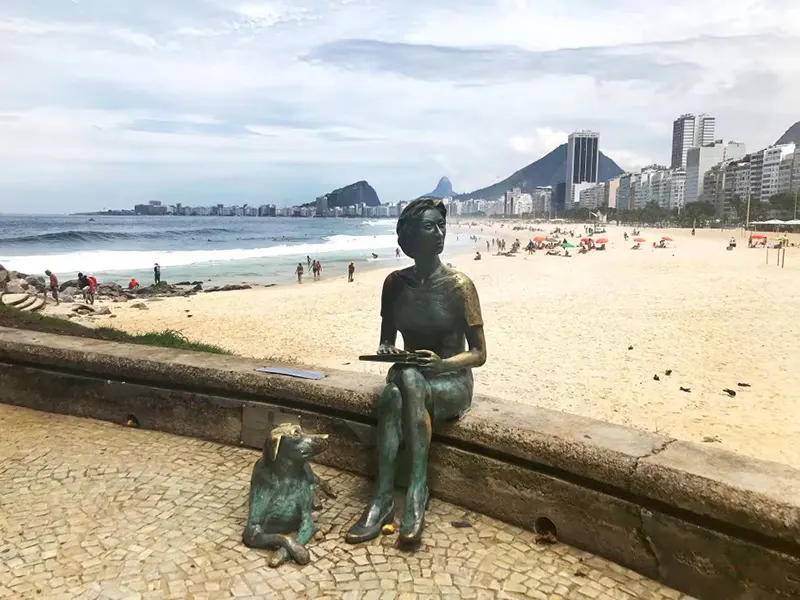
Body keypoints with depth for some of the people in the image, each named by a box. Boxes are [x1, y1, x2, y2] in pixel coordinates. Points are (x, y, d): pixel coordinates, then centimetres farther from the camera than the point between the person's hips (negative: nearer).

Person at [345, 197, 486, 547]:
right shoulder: (395, 283, 1)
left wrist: (441, 364, -25)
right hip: (408, 378, 3)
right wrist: (385, 350, -12)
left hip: (452, 383, -3)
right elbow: (387, 339, 12)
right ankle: (382, 498, -32)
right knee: (392, 396, -34)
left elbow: (479, 354, -7)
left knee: (410, 379, -37)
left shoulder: (459, 285, -10)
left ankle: (417, 494, -33)